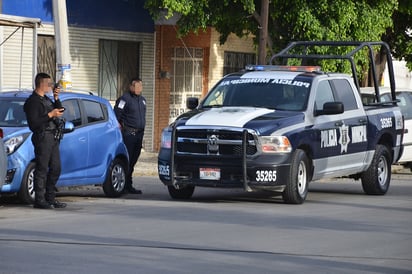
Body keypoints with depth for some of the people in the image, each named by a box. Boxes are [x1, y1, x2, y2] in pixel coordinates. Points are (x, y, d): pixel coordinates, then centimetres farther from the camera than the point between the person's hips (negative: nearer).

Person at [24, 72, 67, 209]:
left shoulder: (46, 99, 19)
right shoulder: (32, 101, -9)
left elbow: (59, 111, 22)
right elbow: (33, 123, -17)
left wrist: (56, 98, 8)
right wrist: (50, 115, -19)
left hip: (53, 137, 9)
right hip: (42, 137, -9)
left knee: (55, 168, 10)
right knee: (42, 169, -9)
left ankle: (50, 198, 17)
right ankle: (39, 200, -8)